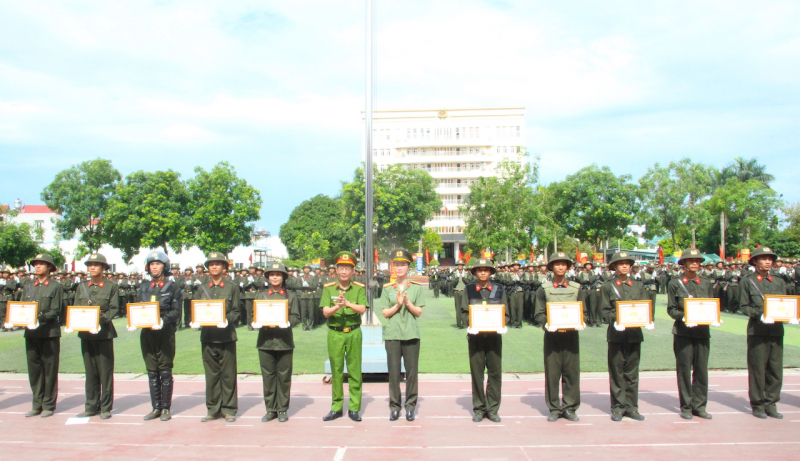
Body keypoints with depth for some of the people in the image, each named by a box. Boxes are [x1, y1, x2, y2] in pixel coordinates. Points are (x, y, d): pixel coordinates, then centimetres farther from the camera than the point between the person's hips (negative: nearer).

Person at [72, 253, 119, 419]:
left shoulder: (111, 286, 1)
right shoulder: (82, 286, 12)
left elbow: (114, 309, -4)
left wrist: (102, 319, -21)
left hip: (104, 333, -4)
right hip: (85, 333, 4)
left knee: (105, 371, 1)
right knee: (90, 372, 10)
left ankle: (106, 407, 8)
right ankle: (91, 406, 18)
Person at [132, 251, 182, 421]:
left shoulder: (173, 286, 1)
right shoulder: (143, 288, 13)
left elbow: (176, 311, -6)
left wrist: (163, 321, -23)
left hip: (165, 333, -4)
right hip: (147, 333, 4)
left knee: (165, 371, 2)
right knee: (152, 372, 9)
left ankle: (166, 408, 10)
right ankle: (156, 408, 17)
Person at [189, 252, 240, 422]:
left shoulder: (232, 287, 5)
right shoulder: (201, 288, 12)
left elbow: (235, 312, 1)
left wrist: (227, 321, -18)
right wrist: (195, 322, -10)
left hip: (226, 336, -2)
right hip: (207, 336, 2)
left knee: (228, 373, 2)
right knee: (211, 374, 7)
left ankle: (229, 409, 12)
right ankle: (213, 409, 17)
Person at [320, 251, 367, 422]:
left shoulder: (359, 289, 3)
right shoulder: (328, 289, 4)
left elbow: (362, 309, -11)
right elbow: (326, 312, -6)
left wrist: (348, 303, -27)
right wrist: (337, 306, -27)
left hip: (354, 333, -1)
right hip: (335, 333, 1)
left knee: (354, 371, 3)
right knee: (336, 371, 7)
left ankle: (354, 408, 12)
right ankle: (336, 408, 17)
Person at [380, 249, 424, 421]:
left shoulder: (416, 288, 6)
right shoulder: (387, 288, 6)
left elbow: (418, 313, 2)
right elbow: (385, 313, 3)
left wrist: (408, 303, -13)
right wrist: (398, 305, -12)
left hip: (411, 334, 0)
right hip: (392, 334, 0)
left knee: (412, 371, 3)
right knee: (393, 372, 2)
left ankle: (410, 406, 15)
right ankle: (394, 406, 13)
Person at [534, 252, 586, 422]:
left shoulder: (577, 288, 11)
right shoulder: (544, 290, 5)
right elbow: (539, 314, 1)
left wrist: (580, 324, -11)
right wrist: (549, 325, -18)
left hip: (571, 335, 1)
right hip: (552, 336, -1)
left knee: (572, 372, 3)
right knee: (552, 373, 1)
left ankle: (570, 407, 13)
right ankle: (554, 408, 11)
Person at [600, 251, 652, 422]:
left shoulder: (638, 285, 12)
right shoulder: (607, 287, 3)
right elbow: (605, 310, -2)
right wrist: (615, 321, -20)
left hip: (635, 333, 3)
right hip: (617, 334, -3)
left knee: (632, 372, 7)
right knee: (617, 372, 3)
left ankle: (631, 407, 15)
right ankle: (618, 407, 10)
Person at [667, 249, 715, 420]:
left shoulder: (707, 284, 12)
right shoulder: (675, 284, 2)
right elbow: (671, 309, 0)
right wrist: (684, 317, -18)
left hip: (703, 331, 3)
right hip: (683, 332, -3)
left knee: (701, 369, 6)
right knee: (684, 370, 2)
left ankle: (699, 406, 16)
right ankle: (686, 407, 11)